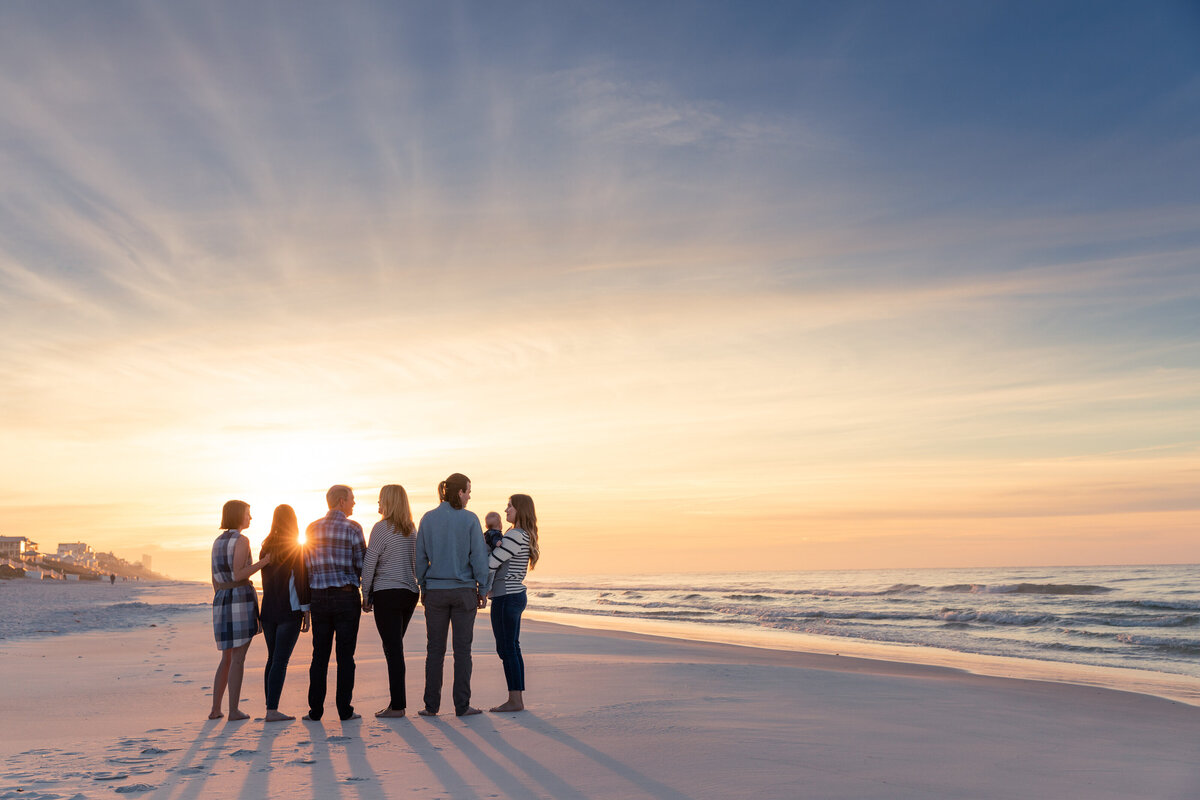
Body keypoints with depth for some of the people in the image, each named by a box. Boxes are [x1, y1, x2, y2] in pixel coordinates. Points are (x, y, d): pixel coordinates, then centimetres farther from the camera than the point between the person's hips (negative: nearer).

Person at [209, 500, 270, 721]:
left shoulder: (217, 542, 15)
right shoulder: (242, 540, -9)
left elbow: (215, 579, 17)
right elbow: (237, 575, -17)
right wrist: (264, 561, -14)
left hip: (221, 602, 7)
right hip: (241, 599, -7)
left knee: (227, 658, 16)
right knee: (238, 658, -2)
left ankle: (215, 709, 13)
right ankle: (234, 710, -1)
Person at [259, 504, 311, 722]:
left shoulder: (266, 547, 9)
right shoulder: (295, 547, -8)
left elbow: (266, 580, 11)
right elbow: (300, 580, -11)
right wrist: (306, 610, -7)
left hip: (268, 611, 6)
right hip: (289, 610, -6)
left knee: (273, 659, 12)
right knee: (280, 661, -6)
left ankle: (270, 708, 14)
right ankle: (272, 710, -9)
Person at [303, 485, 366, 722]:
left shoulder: (312, 529, 8)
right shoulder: (352, 528, -6)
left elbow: (307, 565, 8)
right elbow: (361, 564, -7)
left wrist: (308, 599, 15)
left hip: (319, 596, 4)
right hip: (346, 596, -4)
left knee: (320, 655, 9)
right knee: (345, 655, 1)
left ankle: (316, 709, 9)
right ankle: (345, 709, 3)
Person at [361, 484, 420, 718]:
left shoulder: (382, 528, -9)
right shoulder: (411, 529, 11)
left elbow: (369, 564, -9)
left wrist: (366, 596, -2)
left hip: (387, 593, -6)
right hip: (410, 593, 6)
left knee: (392, 648, -4)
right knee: (395, 647, 14)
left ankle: (397, 705, -4)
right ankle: (396, 701, 15)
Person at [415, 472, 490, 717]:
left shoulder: (428, 519, 1)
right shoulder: (470, 519, -7)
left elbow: (420, 557, 4)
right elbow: (479, 557, -7)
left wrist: (423, 588, 13)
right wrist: (482, 590, 1)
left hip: (435, 591, 2)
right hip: (464, 591, -2)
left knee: (435, 650, 8)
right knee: (462, 649, 4)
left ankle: (432, 705, 10)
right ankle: (462, 705, 5)